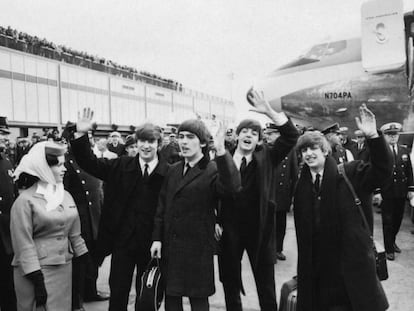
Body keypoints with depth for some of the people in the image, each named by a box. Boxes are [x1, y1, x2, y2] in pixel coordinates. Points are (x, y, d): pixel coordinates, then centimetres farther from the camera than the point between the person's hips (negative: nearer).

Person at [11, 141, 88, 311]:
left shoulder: (66, 195, 8)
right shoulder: (26, 200, -10)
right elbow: (23, 243, -12)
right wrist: (36, 278, -16)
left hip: (64, 267, 5)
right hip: (36, 269, -5)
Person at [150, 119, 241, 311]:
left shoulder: (213, 170, -11)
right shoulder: (174, 170, 8)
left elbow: (231, 187, -33)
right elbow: (162, 206, 10)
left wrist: (221, 151, -42)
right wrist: (157, 238, 4)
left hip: (197, 248, -5)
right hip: (169, 246, 5)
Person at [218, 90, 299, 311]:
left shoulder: (266, 158, 0)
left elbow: (291, 136, -11)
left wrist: (269, 112, -21)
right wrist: (215, 222, -8)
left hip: (259, 229, 0)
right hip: (229, 229, 1)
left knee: (266, 285, 12)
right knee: (230, 282, 16)